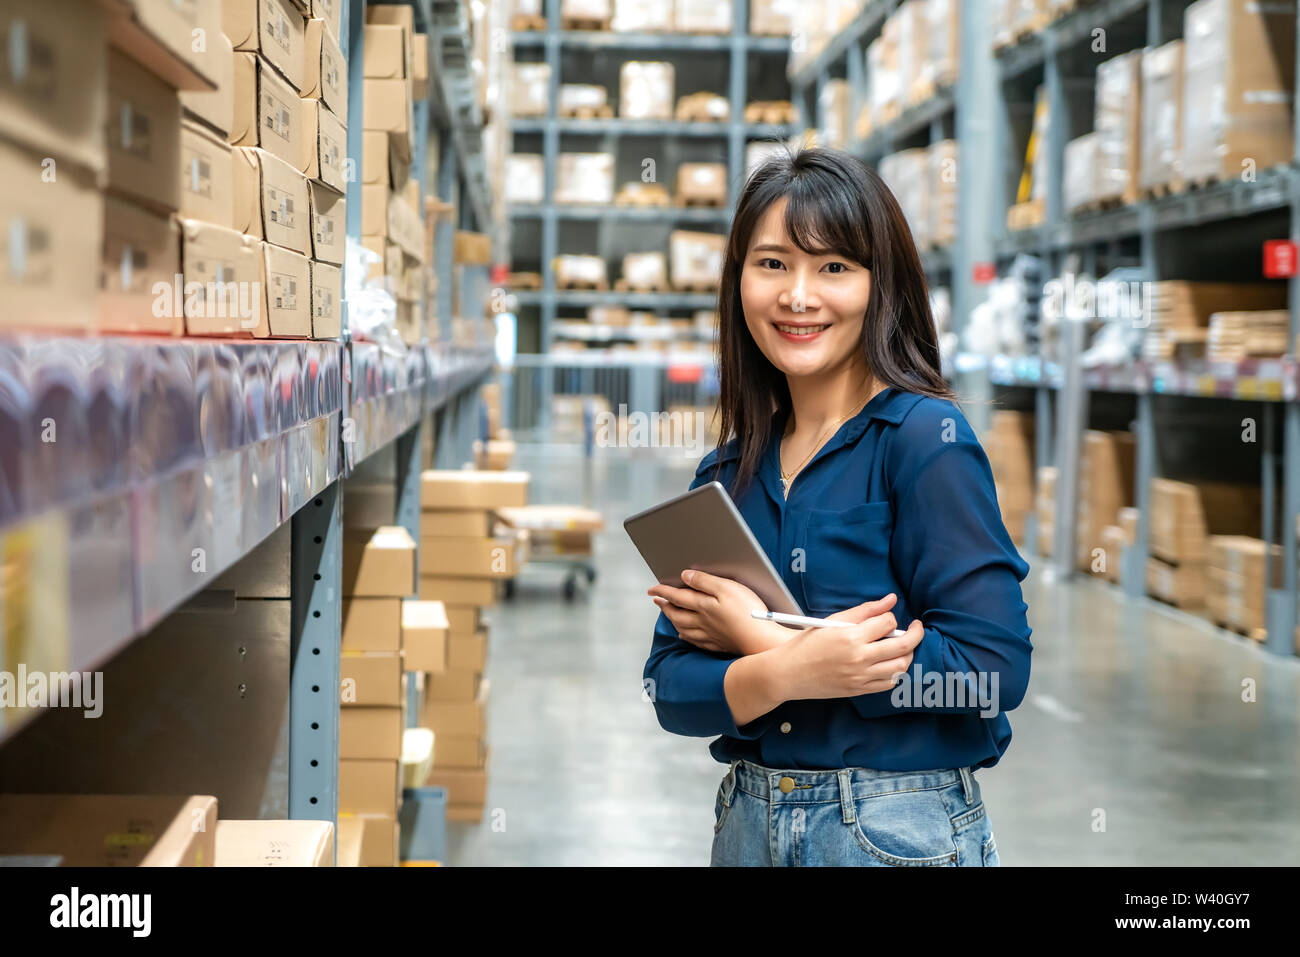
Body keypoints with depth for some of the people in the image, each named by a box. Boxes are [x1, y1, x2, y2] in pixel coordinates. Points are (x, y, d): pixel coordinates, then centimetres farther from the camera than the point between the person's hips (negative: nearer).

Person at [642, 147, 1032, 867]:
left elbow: (995, 665, -20)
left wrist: (756, 641, -16)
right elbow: (670, 689, -1)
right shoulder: (728, 470, 4)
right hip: (747, 823, 5)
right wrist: (785, 672, -22)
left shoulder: (924, 437, -12)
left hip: (901, 832, -5)